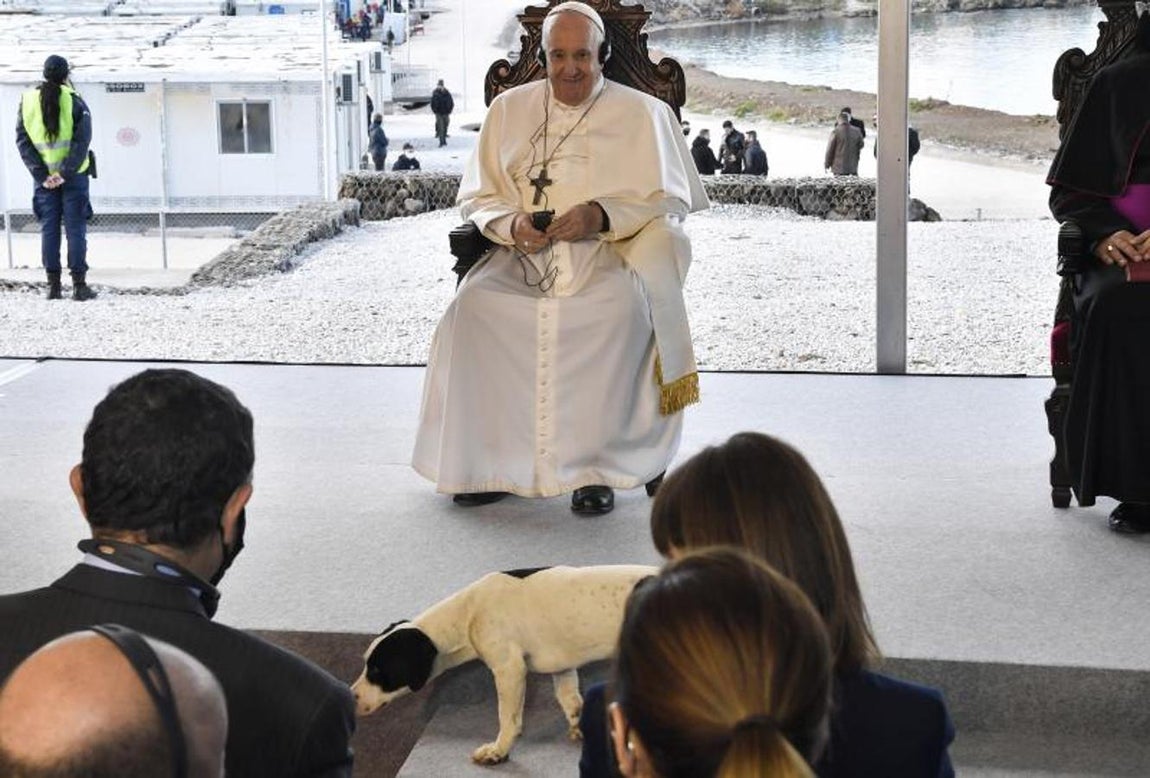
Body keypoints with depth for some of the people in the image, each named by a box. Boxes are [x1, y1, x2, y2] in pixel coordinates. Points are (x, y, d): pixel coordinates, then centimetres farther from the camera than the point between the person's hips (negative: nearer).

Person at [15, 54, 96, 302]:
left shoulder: (27, 100, 1)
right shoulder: (74, 101, -7)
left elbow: (22, 140, -3)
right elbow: (82, 140, -15)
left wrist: (41, 175, -6)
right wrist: (65, 173, -13)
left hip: (43, 177, 3)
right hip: (74, 175, -2)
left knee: (49, 229, 8)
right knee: (76, 229, 2)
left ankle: (53, 286, 7)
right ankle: (79, 285, 0)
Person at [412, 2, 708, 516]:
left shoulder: (642, 114, 8)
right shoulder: (509, 109, 16)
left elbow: (668, 201, 3)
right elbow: (477, 195, 16)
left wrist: (603, 217, -15)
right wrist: (511, 225, -7)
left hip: (611, 256, -2)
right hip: (522, 259, 3)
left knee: (622, 307, -36)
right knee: (472, 305, -28)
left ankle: (595, 464, -27)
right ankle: (486, 461, -18)